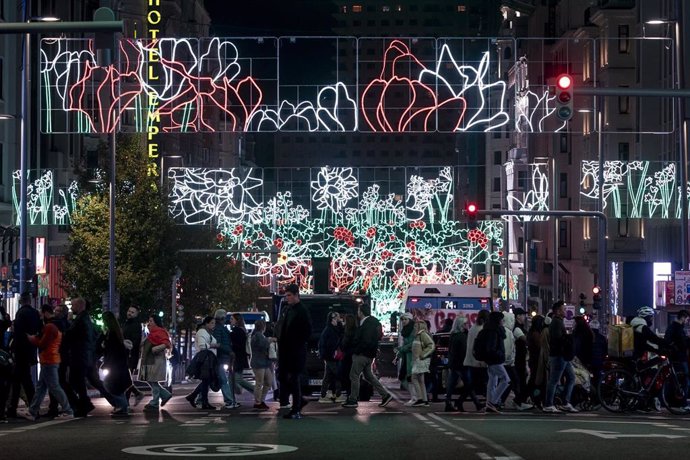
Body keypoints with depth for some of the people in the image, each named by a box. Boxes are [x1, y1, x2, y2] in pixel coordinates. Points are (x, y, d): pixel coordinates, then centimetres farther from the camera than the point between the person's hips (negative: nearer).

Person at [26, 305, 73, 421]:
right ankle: (32, 412, 15)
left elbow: (42, 344, -17)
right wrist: (35, 338, 6)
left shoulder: (49, 327, -17)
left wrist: (31, 338, -3)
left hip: (49, 362, -11)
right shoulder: (56, 326, 15)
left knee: (54, 387, -7)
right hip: (50, 360, 11)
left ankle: (68, 411, -6)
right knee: (40, 387, 12)